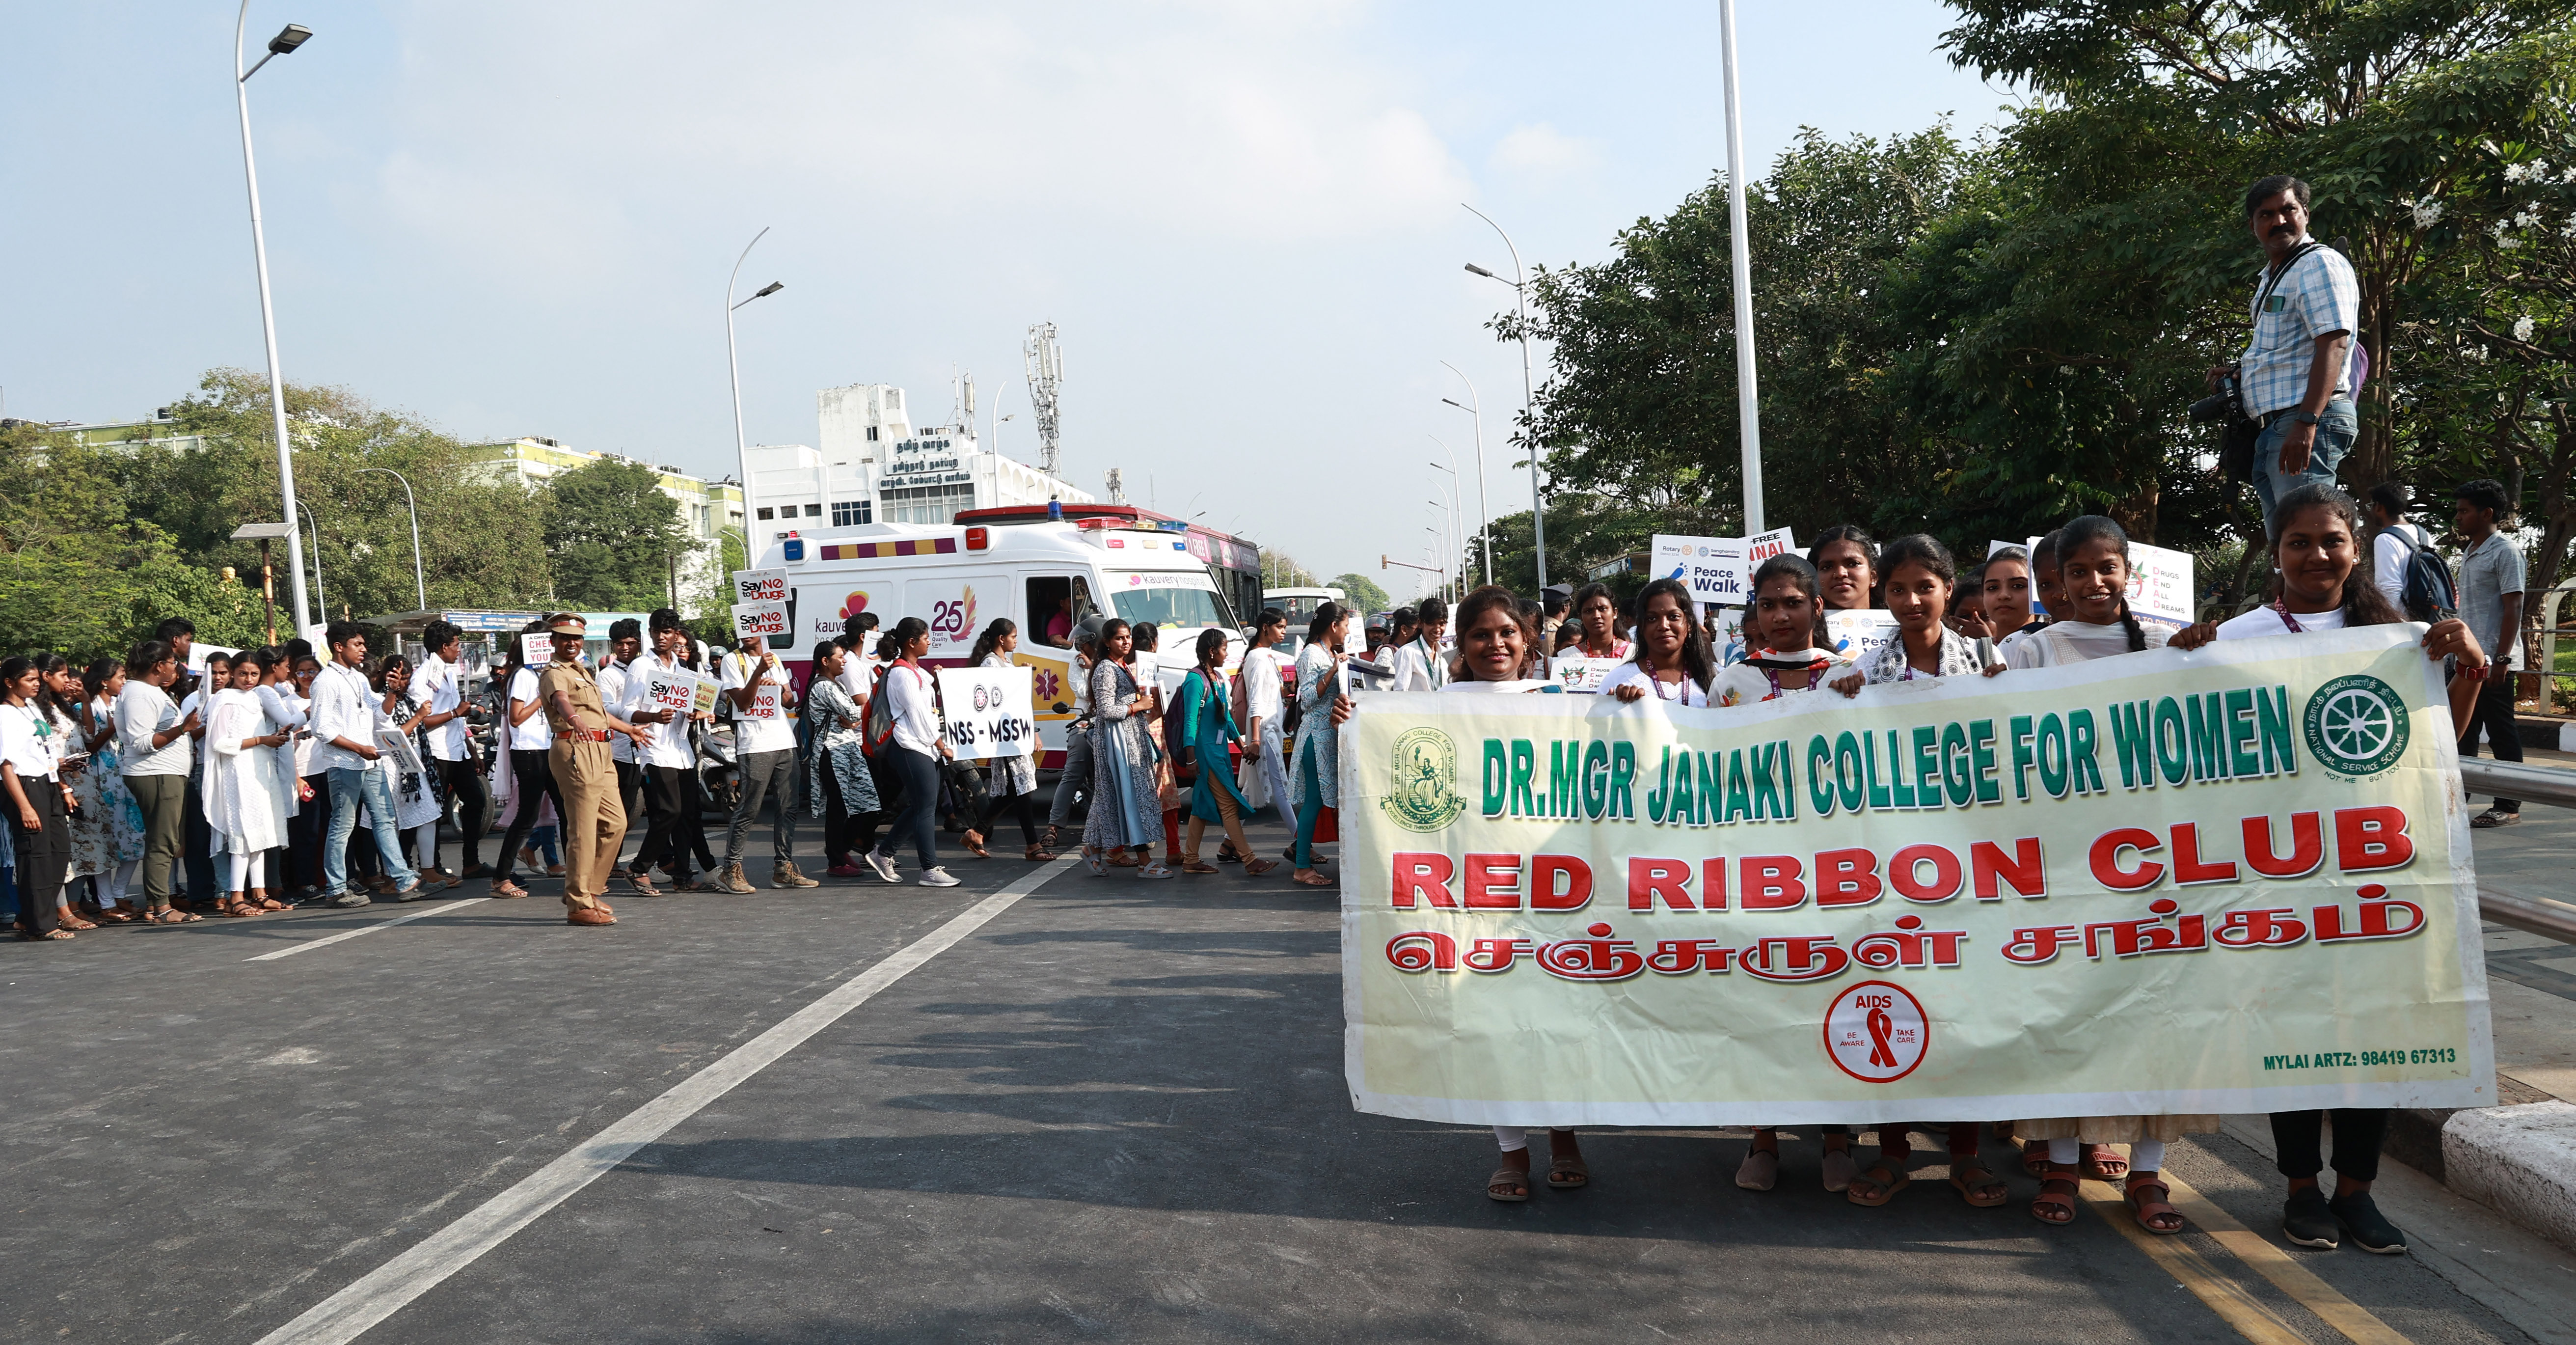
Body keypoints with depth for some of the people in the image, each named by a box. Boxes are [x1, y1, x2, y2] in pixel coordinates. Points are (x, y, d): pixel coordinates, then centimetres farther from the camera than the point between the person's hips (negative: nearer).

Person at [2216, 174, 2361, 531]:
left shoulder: (2320, 264, -6)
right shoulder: (2271, 276, 24)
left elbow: (2333, 345, -18)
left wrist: (2306, 423, -27)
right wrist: (2239, 372, 16)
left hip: (2310, 420, -10)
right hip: (2274, 424, 10)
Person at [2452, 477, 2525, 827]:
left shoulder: (2506, 552, -9)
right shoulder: (2469, 553, 16)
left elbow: (2513, 609, -14)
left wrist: (2501, 659, -19)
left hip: (2493, 661, -8)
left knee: (2501, 732, -2)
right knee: (2462, 732, 11)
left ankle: (2509, 806, 5)